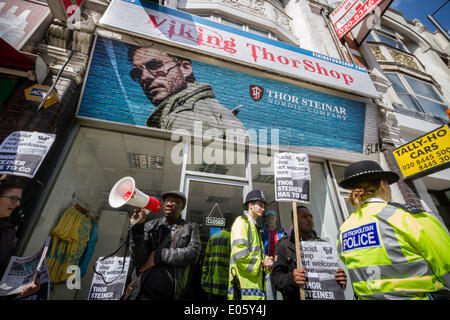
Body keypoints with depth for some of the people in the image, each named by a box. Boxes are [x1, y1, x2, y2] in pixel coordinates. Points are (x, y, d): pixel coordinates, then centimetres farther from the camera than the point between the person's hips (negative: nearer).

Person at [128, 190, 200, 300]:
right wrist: (137, 227, -18)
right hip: (147, 291, 0)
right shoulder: (150, 226, 1)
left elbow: (192, 254, -11)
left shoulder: (191, 228, 2)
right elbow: (137, 261, -5)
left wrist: (158, 255, -12)